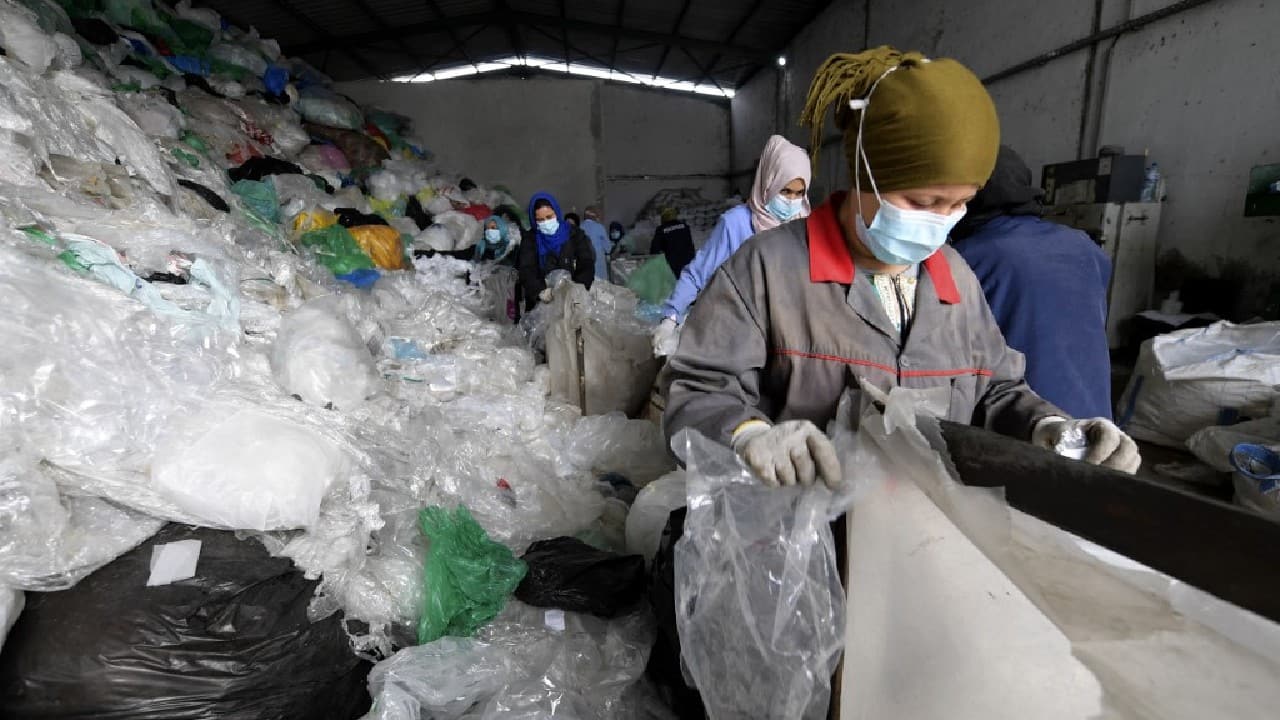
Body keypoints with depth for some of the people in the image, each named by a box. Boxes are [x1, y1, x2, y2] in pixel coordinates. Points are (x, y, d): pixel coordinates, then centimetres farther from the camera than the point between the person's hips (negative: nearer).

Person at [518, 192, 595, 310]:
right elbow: (526, 272, -4)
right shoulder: (530, 240, 8)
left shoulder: (575, 234, 6)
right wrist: (539, 291, -25)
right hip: (539, 303, 1)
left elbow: (587, 266, 0)